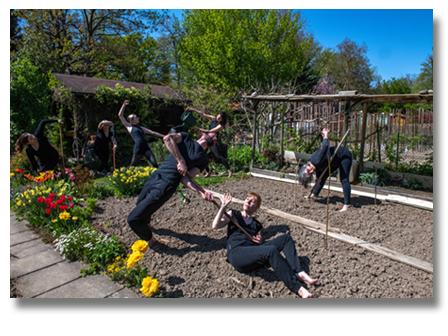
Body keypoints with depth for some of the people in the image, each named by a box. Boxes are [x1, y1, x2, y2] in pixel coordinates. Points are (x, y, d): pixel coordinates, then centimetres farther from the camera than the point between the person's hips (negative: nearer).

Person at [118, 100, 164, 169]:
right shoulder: (129, 127, 9)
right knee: (132, 166, 6)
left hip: (146, 148, 5)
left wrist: (164, 136, 22)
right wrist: (124, 105, 5)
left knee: (154, 163, -11)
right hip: (138, 148, -5)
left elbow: (153, 132, 24)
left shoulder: (141, 128, 23)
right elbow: (120, 115, 8)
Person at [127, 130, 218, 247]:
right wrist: (181, 161, -20)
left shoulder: (203, 160, 2)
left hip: (166, 185, -4)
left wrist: (201, 192, -25)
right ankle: (146, 223, 58)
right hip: (155, 176, 5)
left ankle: (149, 239, 20)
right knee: (139, 204, 25)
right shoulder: (185, 137, 7)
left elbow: (184, 178, -8)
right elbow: (167, 138, -14)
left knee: (134, 218, -9)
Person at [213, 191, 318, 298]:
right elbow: (215, 225, -1)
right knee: (271, 250, -33)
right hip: (236, 254, -5)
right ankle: (298, 288, -32)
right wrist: (223, 206, -9)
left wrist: (260, 241, 4)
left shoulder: (257, 224, 25)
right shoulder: (233, 214, 15)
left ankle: (299, 273, -22)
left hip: (254, 252, 6)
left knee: (286, 238, -8)